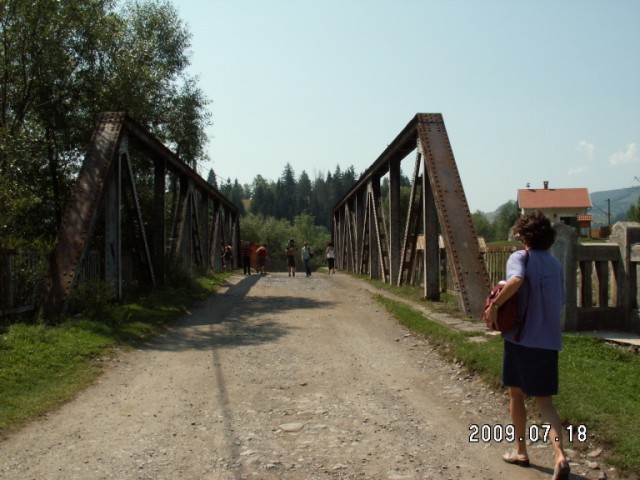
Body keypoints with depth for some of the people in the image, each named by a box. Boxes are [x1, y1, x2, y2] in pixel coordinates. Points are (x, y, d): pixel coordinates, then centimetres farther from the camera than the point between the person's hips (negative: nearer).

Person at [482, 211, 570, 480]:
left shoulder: (520, 257, -9)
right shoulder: (555, 264, 11)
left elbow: (516, 280, -32)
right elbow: (560, 301, 17)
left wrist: (495, 305, -24)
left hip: (522, 337, -5)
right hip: (550, 339, 5)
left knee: (516, 394, 15)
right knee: (544, 400, 7)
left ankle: (520, 452, 27)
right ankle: (560, 456, -13)